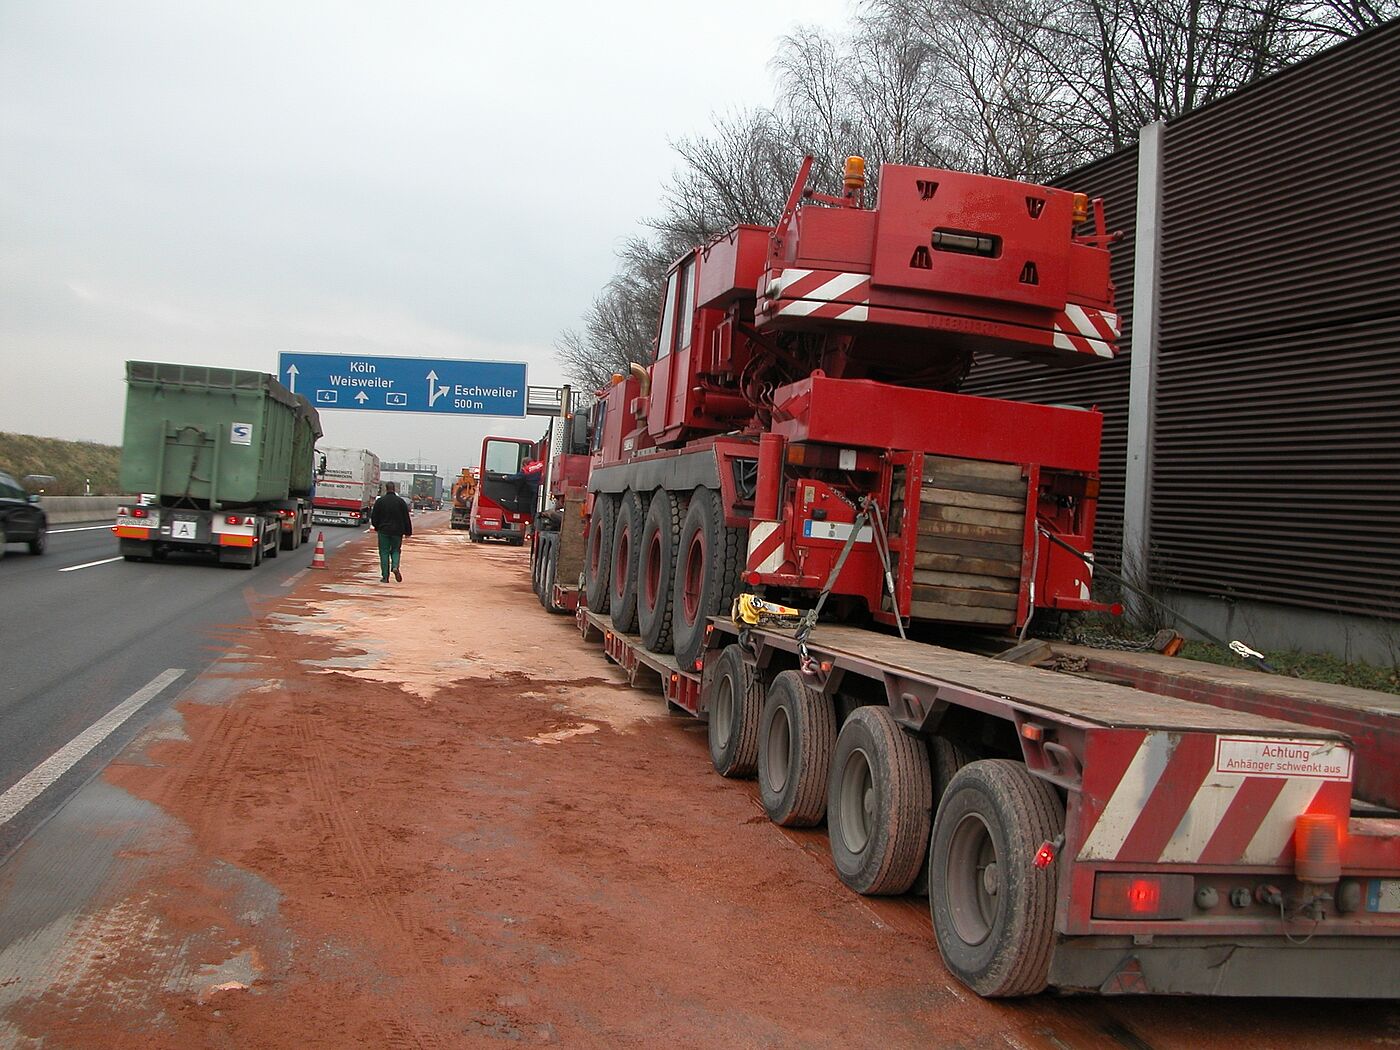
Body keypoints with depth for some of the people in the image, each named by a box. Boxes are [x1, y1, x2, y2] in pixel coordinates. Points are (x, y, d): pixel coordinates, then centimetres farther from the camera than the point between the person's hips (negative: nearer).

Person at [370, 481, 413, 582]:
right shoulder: (400, 501, -2)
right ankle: (395, 567, -12)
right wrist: (408, 531, 8)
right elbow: (406, 518, 0)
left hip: (384, 531, 0)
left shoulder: (380, 501, -2)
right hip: (397, 531, 1)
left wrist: (377, 527, 22)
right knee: (395, 550, 15)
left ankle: (385, 576, 0)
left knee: (384, 552, 4)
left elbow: (374, 517, 3)